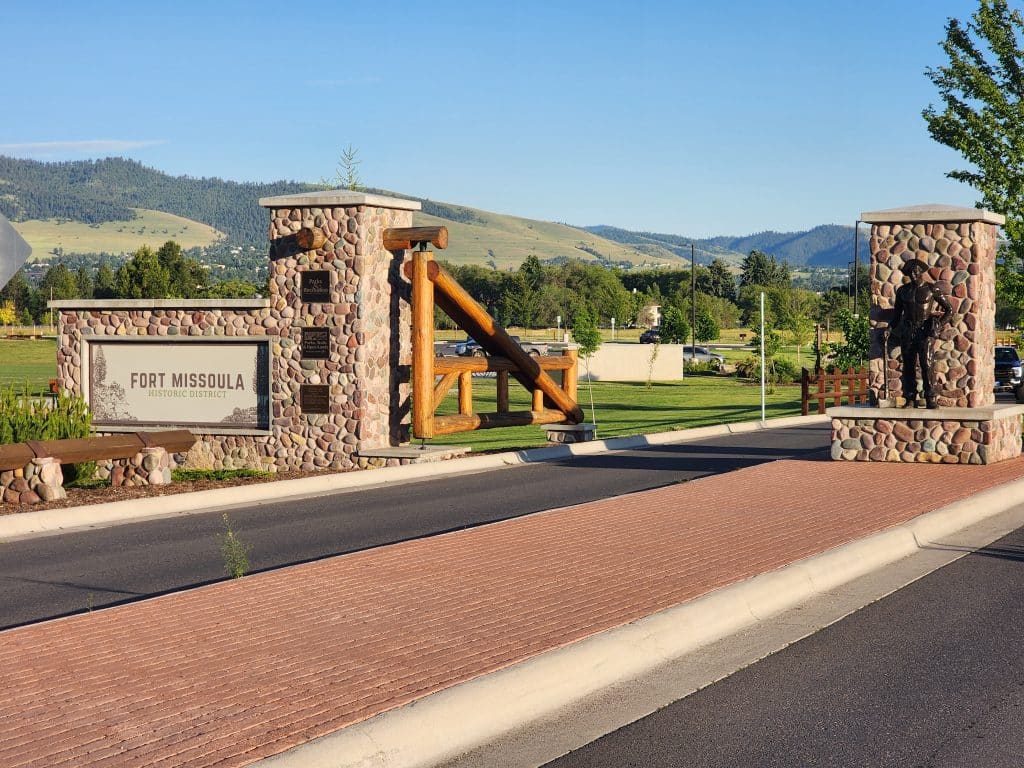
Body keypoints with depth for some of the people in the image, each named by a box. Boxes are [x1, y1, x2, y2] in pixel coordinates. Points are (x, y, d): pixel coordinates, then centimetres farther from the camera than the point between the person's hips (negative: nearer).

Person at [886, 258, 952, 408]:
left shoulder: (931, 289, 2)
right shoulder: (903, 290, 12)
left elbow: (949, 310, 7)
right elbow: (897, 312, 21)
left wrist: (938, 325, -5)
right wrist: (890, 328, 7)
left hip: (924, 331, -4)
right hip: (907, 332, 4)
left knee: (926, 364, -14)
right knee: (908, 366, 1)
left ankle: (930, 399, -13)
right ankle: (910, 400, 4)